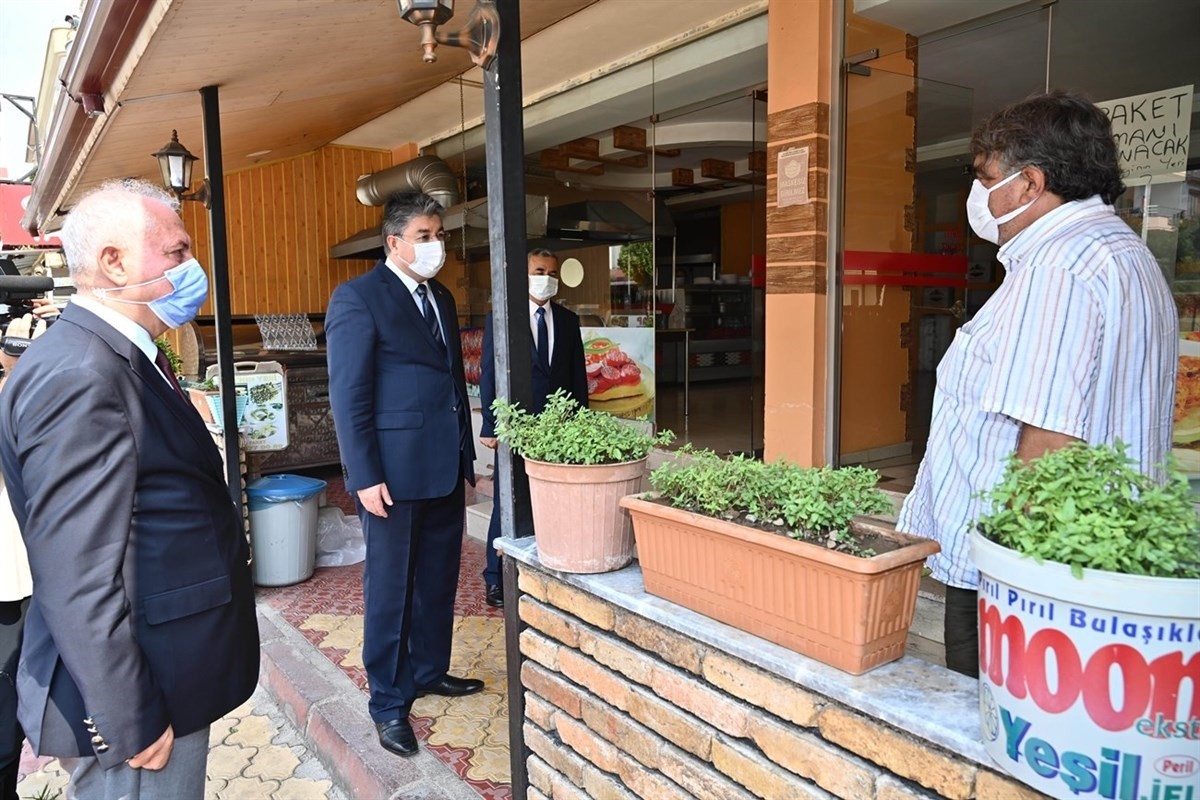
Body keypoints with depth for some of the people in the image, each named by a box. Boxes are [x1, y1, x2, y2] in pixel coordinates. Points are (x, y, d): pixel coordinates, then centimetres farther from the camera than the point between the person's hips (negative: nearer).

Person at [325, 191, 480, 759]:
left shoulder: (442, 299, 14)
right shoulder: (358, 298, -9)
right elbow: (349, 396, -13)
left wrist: (465, 460, 16)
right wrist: (365, 478, -17)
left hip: (445, 470, 7)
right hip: (394, 472, -7)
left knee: (438, 579, 17)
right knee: (390, 588, 6)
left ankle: (429, 670, 37)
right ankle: (389, 703, 22)